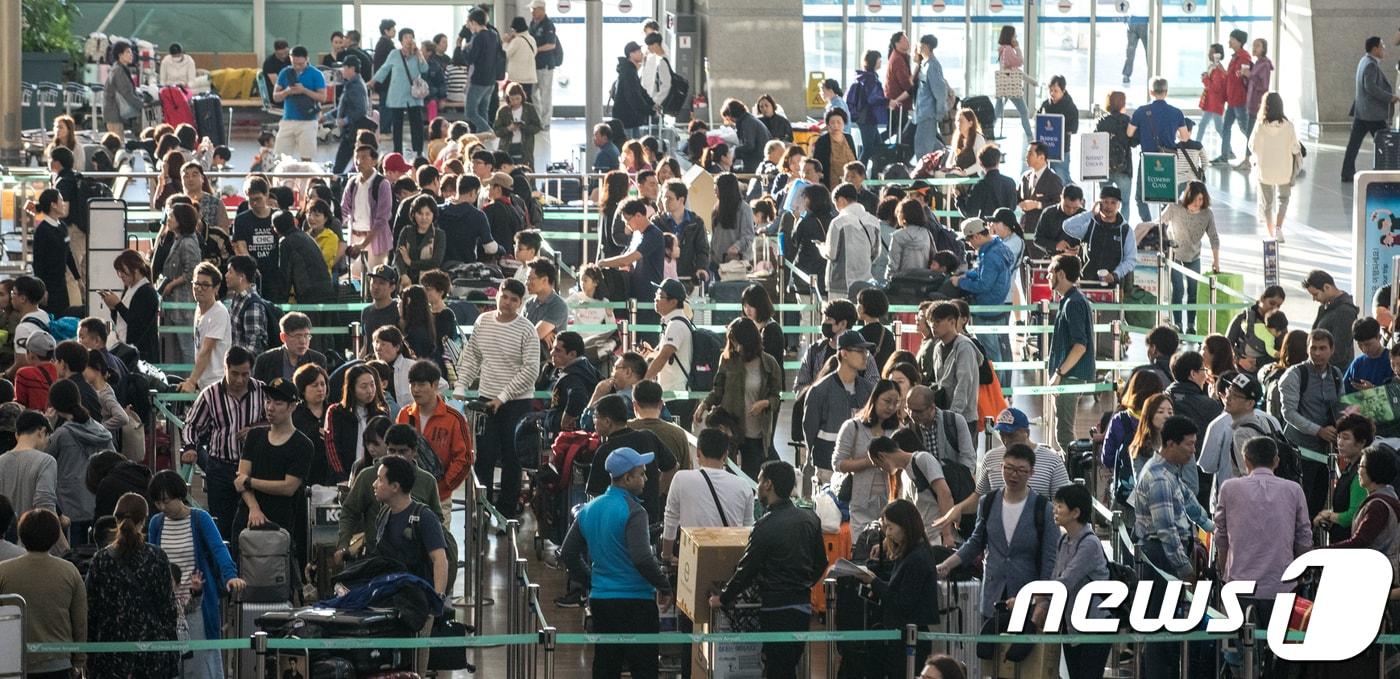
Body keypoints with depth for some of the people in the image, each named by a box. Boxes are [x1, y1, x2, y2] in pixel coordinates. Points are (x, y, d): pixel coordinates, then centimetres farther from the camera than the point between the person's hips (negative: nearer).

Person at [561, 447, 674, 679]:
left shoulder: (589, 510, 8)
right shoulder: (632, 511, -16)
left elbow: (568, 553, 14)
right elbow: (642, 558, -24)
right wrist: (664, 588, -11)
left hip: (599, 599, 7)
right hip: (635, 599, -7)